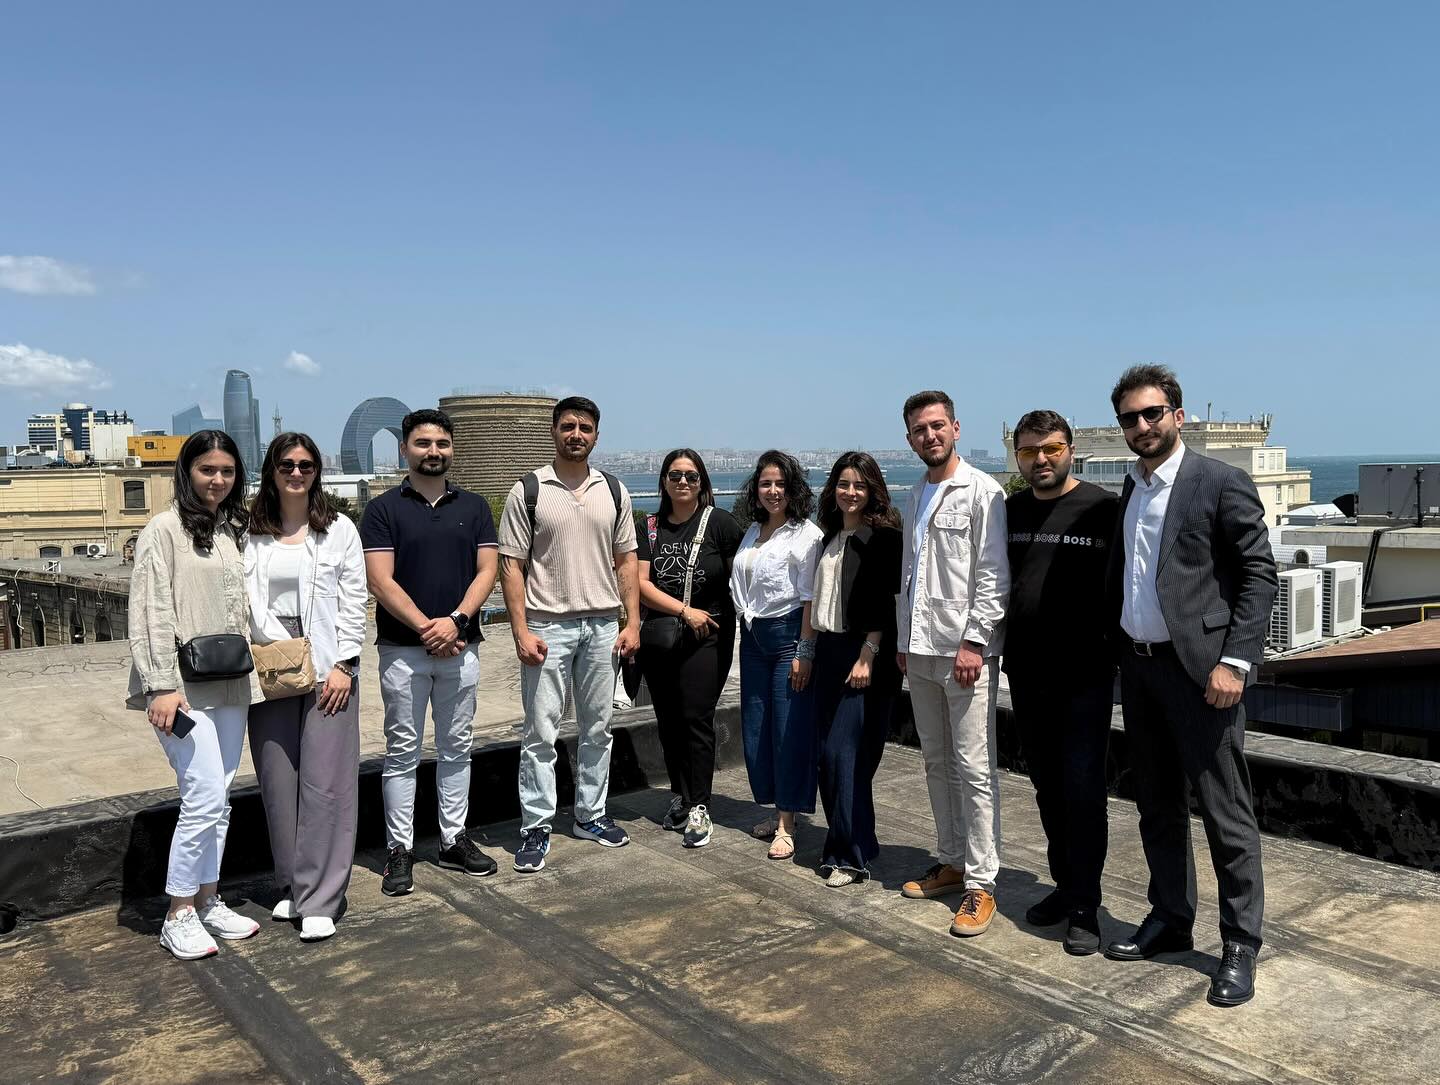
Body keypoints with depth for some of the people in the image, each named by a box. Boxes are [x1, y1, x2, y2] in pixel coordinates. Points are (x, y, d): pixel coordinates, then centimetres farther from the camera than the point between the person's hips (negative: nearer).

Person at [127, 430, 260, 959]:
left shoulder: (236, 532, 13)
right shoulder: (165, 530, -6)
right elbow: (150, 613, -11)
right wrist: (162, 686, -16)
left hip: (231, 685, 7)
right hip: (184, 688, -6)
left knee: (218, 799, 12)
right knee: (205, 797, -8)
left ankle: (208, 900, 24)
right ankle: (179, 915, 7)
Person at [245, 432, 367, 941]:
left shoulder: (339, 530, 3)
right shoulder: (251, 535, 7)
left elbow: (354, 603, 0)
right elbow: (242, 602, 3)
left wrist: (343, 665, -7)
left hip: (326, 667, -2)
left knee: (324, 781, -3)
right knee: (278, 782, 8)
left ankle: (319, 900, 4)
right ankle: (290, 885, 24)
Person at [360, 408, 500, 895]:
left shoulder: (473, 506, 8)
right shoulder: (383, 509, -1)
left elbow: (487, 570, 1)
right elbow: (380, 581, -8)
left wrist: (456, 621, -13)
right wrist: (426, 628, -15)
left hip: (461, 647, 3)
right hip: (403, 649, -3)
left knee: (456, 747, 11)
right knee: (402, 752, 4)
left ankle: (454, 840, 21)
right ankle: (400, 849, 12)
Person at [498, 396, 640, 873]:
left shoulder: (614, 491, 8)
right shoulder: (527, 491, -3)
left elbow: (625, 562, 10)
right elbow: (512, 566, -5)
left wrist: (633, 622, 2)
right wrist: (521, 631, -12)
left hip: (602, 625, 4)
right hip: (548, 626, -3)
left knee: (597, 728, 12)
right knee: (540, 732, 0)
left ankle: (590, 815, 26)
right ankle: (535, 828, 10)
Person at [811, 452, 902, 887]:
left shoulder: (883, 536, -7)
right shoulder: (831, 536, 15)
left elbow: (885, 602, -13)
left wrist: (868, 655, -19)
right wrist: (813, 651, 17)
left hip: (865, 654, -7)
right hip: (829, 651, 7)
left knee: (844, 752, -9)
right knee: (829, 753, 8)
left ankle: (853, 855, 1)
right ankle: (840, 843, 20)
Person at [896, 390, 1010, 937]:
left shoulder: (982, 491, -6)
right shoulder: (915, 498, 16)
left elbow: (994, 575, -12)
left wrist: (974, 641, -17)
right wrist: (905, 640, 16)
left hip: (966, 651, -7)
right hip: (921, 651, 8)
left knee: (974, 769, -5)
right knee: (937, 763, 14)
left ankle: (980, 885, 3)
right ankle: (951, 862, 26)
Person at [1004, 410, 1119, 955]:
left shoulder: (1104, 509, -7)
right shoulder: (1009, 510, 8)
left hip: (1084, 675, -5)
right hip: (1025, 674, 5)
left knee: (1082, 788, -2)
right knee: (1048, 787, 14)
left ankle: (1085, 908, 9)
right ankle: (1065, 884, 30)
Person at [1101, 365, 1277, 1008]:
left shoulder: (1222, 484, -8)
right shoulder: (1131, 490, 13)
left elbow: (1260, 575, -10)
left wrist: (1235, 661, -16)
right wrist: (1115, 647, 11)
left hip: (1198, 668, -7)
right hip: (1138, 666, 7)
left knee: (1227, 814, 0)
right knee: (1158, 807, 16)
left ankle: (1240, 946, 13)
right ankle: (1170, 920, 30)